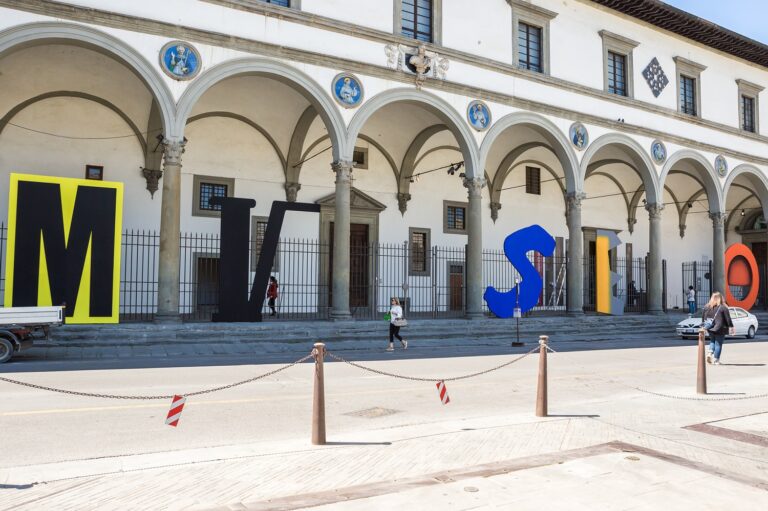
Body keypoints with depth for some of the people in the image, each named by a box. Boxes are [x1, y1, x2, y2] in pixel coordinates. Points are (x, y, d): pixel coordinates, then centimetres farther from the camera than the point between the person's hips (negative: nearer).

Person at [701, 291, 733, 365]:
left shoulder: (706, 307, 2)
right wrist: (730, 327, 2)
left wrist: (704, 326, 20)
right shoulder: (723, 308, -10)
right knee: (718, 343, 4)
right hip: (720, 329, -4)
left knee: (712, 341, 21)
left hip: (710, 328, 4)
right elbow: (728, 319, -7)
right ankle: (716, 360, 5)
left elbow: (703, 317, 9)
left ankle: (710, 352, -3)